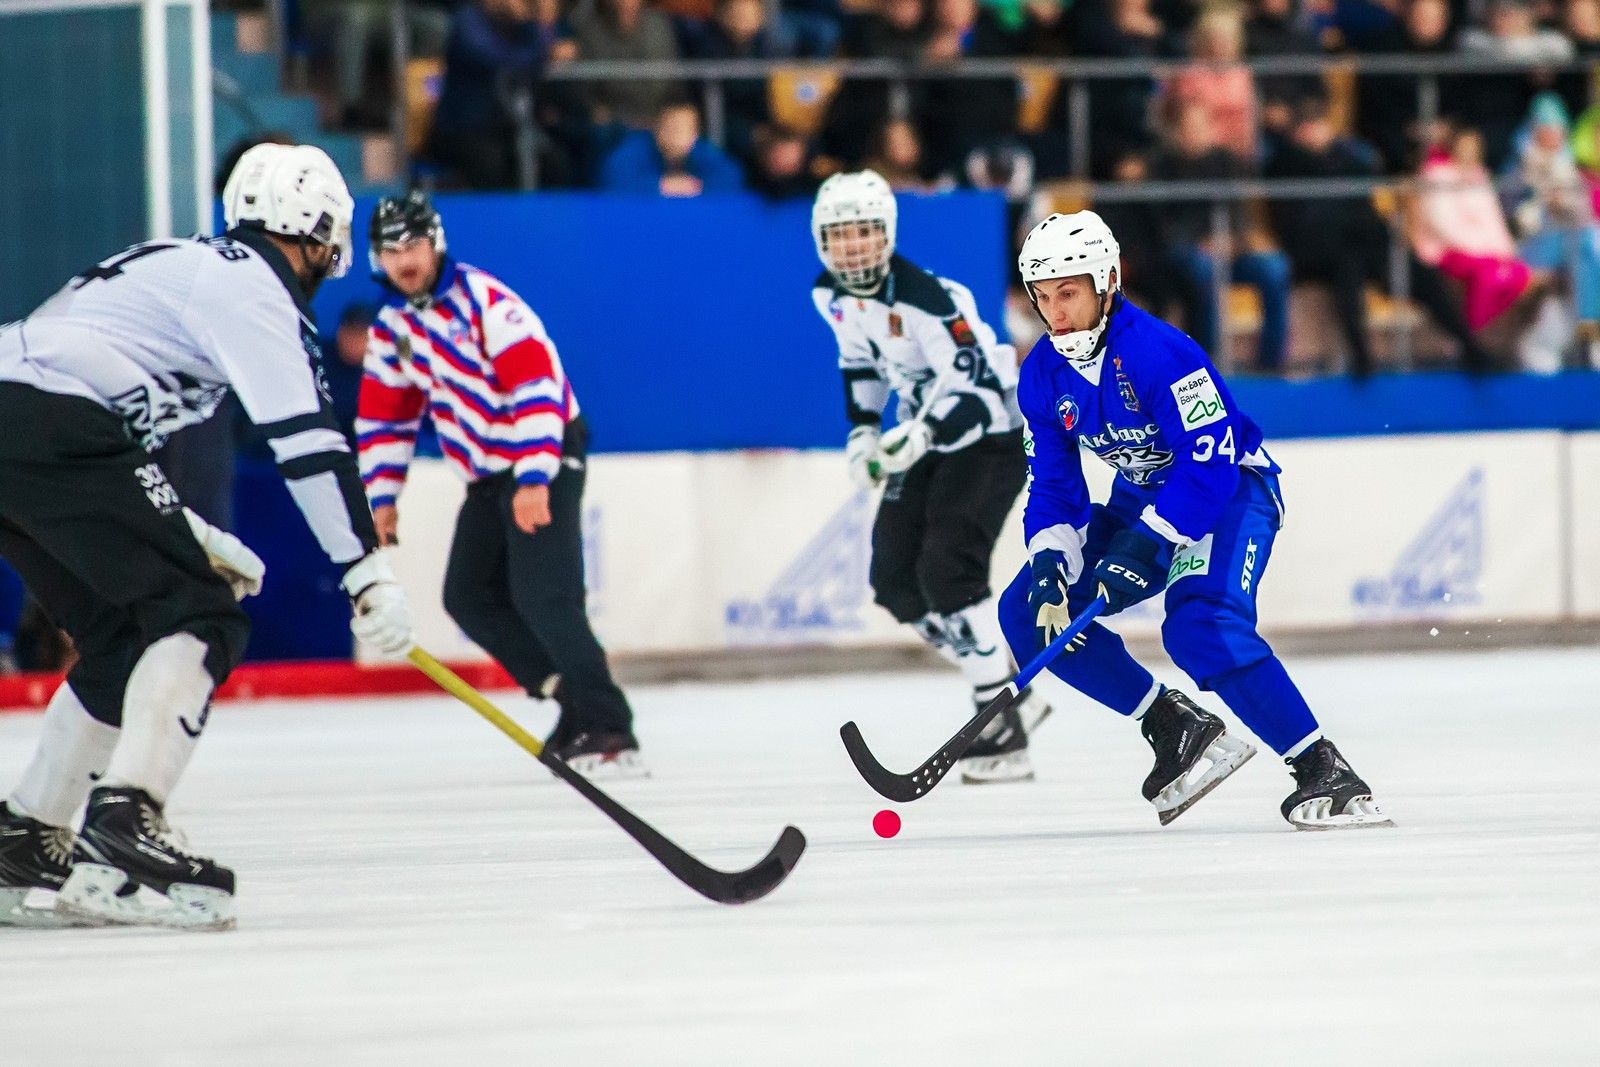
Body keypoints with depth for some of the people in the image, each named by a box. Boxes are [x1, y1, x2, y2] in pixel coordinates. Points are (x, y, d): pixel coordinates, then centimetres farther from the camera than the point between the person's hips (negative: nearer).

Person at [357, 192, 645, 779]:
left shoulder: (482, 299, -19)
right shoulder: (391, 327, 7)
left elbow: (536, 384, -25)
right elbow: (383, 417, 15)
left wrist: (534, 478, -31)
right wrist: (382, 495, 8)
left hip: (546, 455, -9)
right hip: (488, 474, 9)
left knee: (542, 597, -20)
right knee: (469, 597, 6)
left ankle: (609, 729, -20)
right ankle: (575, 700, 11)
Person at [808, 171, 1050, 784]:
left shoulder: (925, 296, -28)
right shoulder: (831, 294, -3)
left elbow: (976, 383, -32)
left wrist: (924, 433, -46)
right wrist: (862, 430, 5)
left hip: (991, 434, -9)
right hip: (926, 437, 9)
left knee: (947, 568, -23)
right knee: (894, 577, 2)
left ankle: (1001, 723, -18)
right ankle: (1008, 686, 17)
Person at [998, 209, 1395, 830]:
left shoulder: (1157, 351, -28)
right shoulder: (1043, 376, -4)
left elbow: (1211, 464, -30)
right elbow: (1053, 487, 2)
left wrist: (1144, 544, -33)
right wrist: (1050, 564, -16)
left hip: (1234, 488, -8)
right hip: (1144, 499, 8)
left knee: (1200, 626, -34)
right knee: (1028, 613, -5)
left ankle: (1324, 771, -28)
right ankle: (1180, 732, 0)